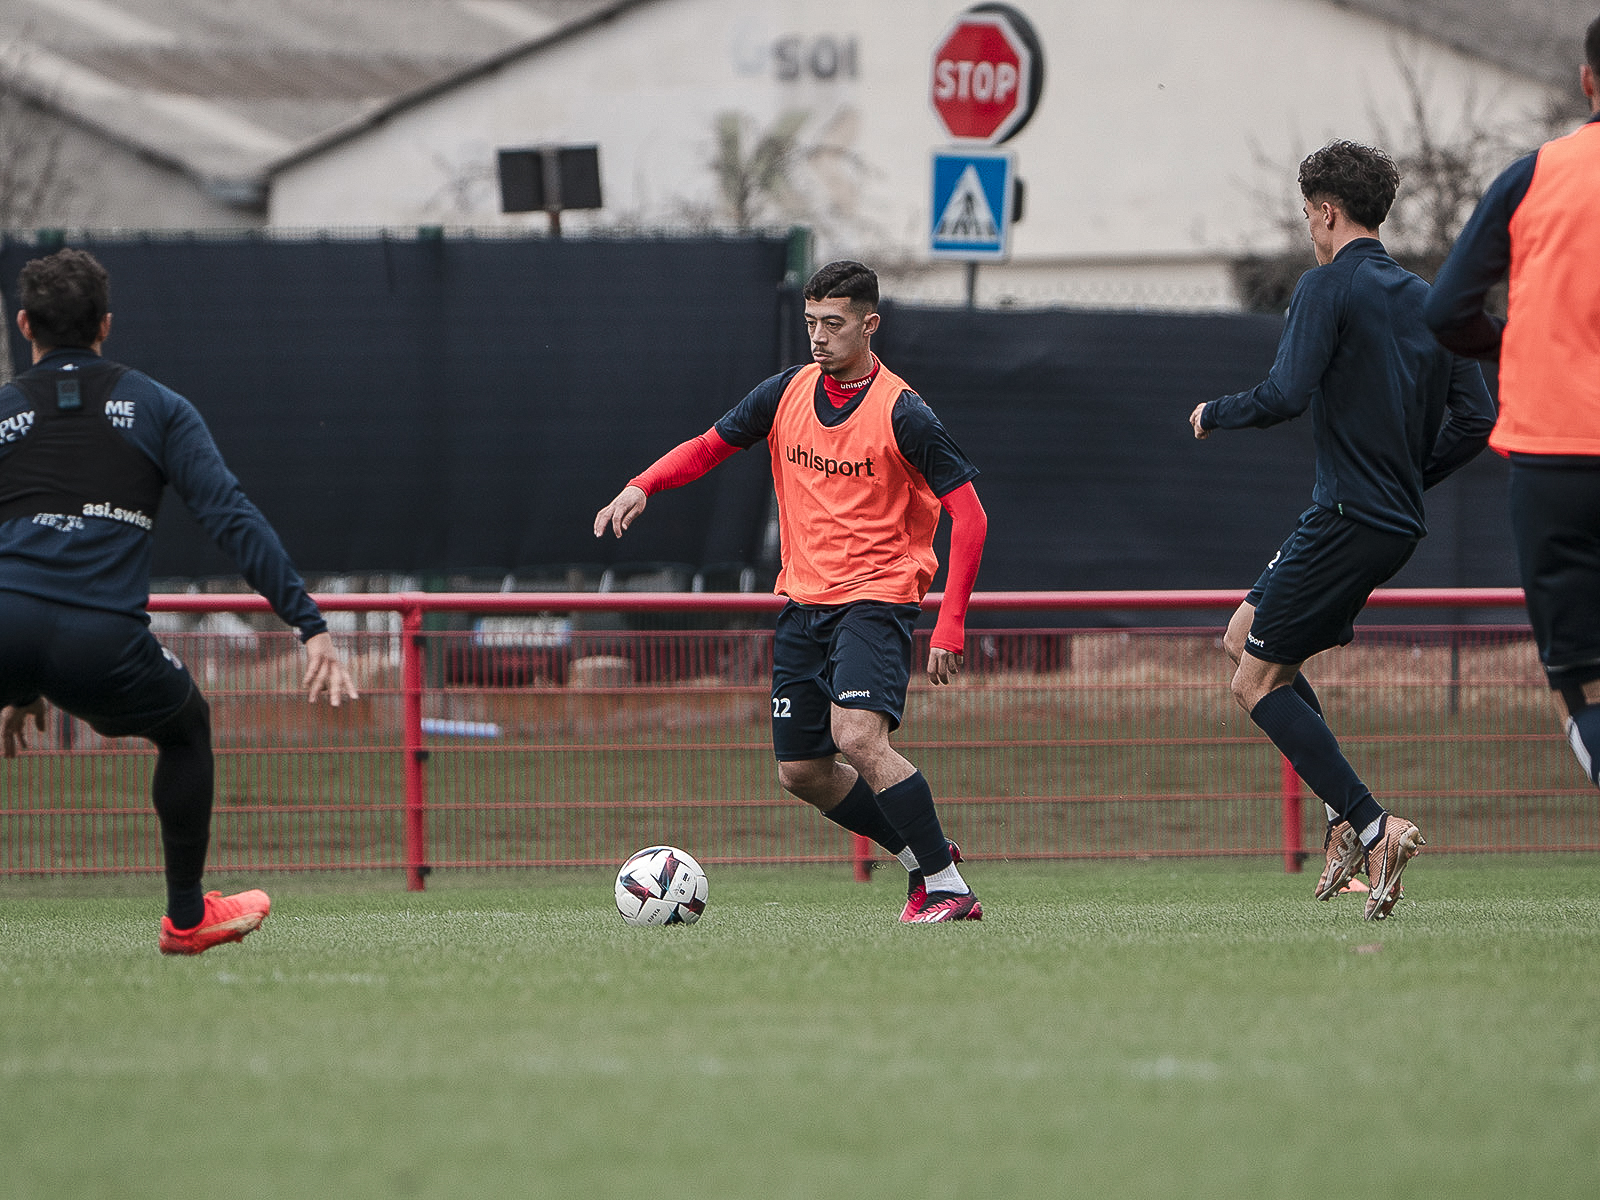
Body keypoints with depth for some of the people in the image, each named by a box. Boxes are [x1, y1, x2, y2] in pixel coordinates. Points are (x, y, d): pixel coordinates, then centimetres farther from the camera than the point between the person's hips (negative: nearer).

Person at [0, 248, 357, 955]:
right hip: (104, 644, 0)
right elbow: (233, 518, 4)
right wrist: (310, 625, 0)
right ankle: (187, 917, 36)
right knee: (186, 725, 31)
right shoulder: (156, 407, 17)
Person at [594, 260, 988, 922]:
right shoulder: (788, 393, 4)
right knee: (801, 771, 7)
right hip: (802, 602, 7)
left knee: (858, 737, -27)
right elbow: (710, 445, 16)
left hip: (875, 598, -7)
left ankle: (949, 888, -20)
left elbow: (969, 516, -12)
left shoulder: (901, 413, -13)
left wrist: (950, 626, -19)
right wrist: (642, 486, -5)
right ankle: (921, 856, 25)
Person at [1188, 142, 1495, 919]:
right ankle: (1344, 813, 12)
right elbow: (1476, 418, 11)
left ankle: (1371, 825, -14)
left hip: (1346, 519, -8)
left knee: (1257, 684, -2)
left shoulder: (1329, 287, -10)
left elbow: (1285, 396, -20)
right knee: (1243, 636, 21)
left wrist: (1215, 414, -2)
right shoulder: (1425, 300, 13)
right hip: (1398, 521, 8)